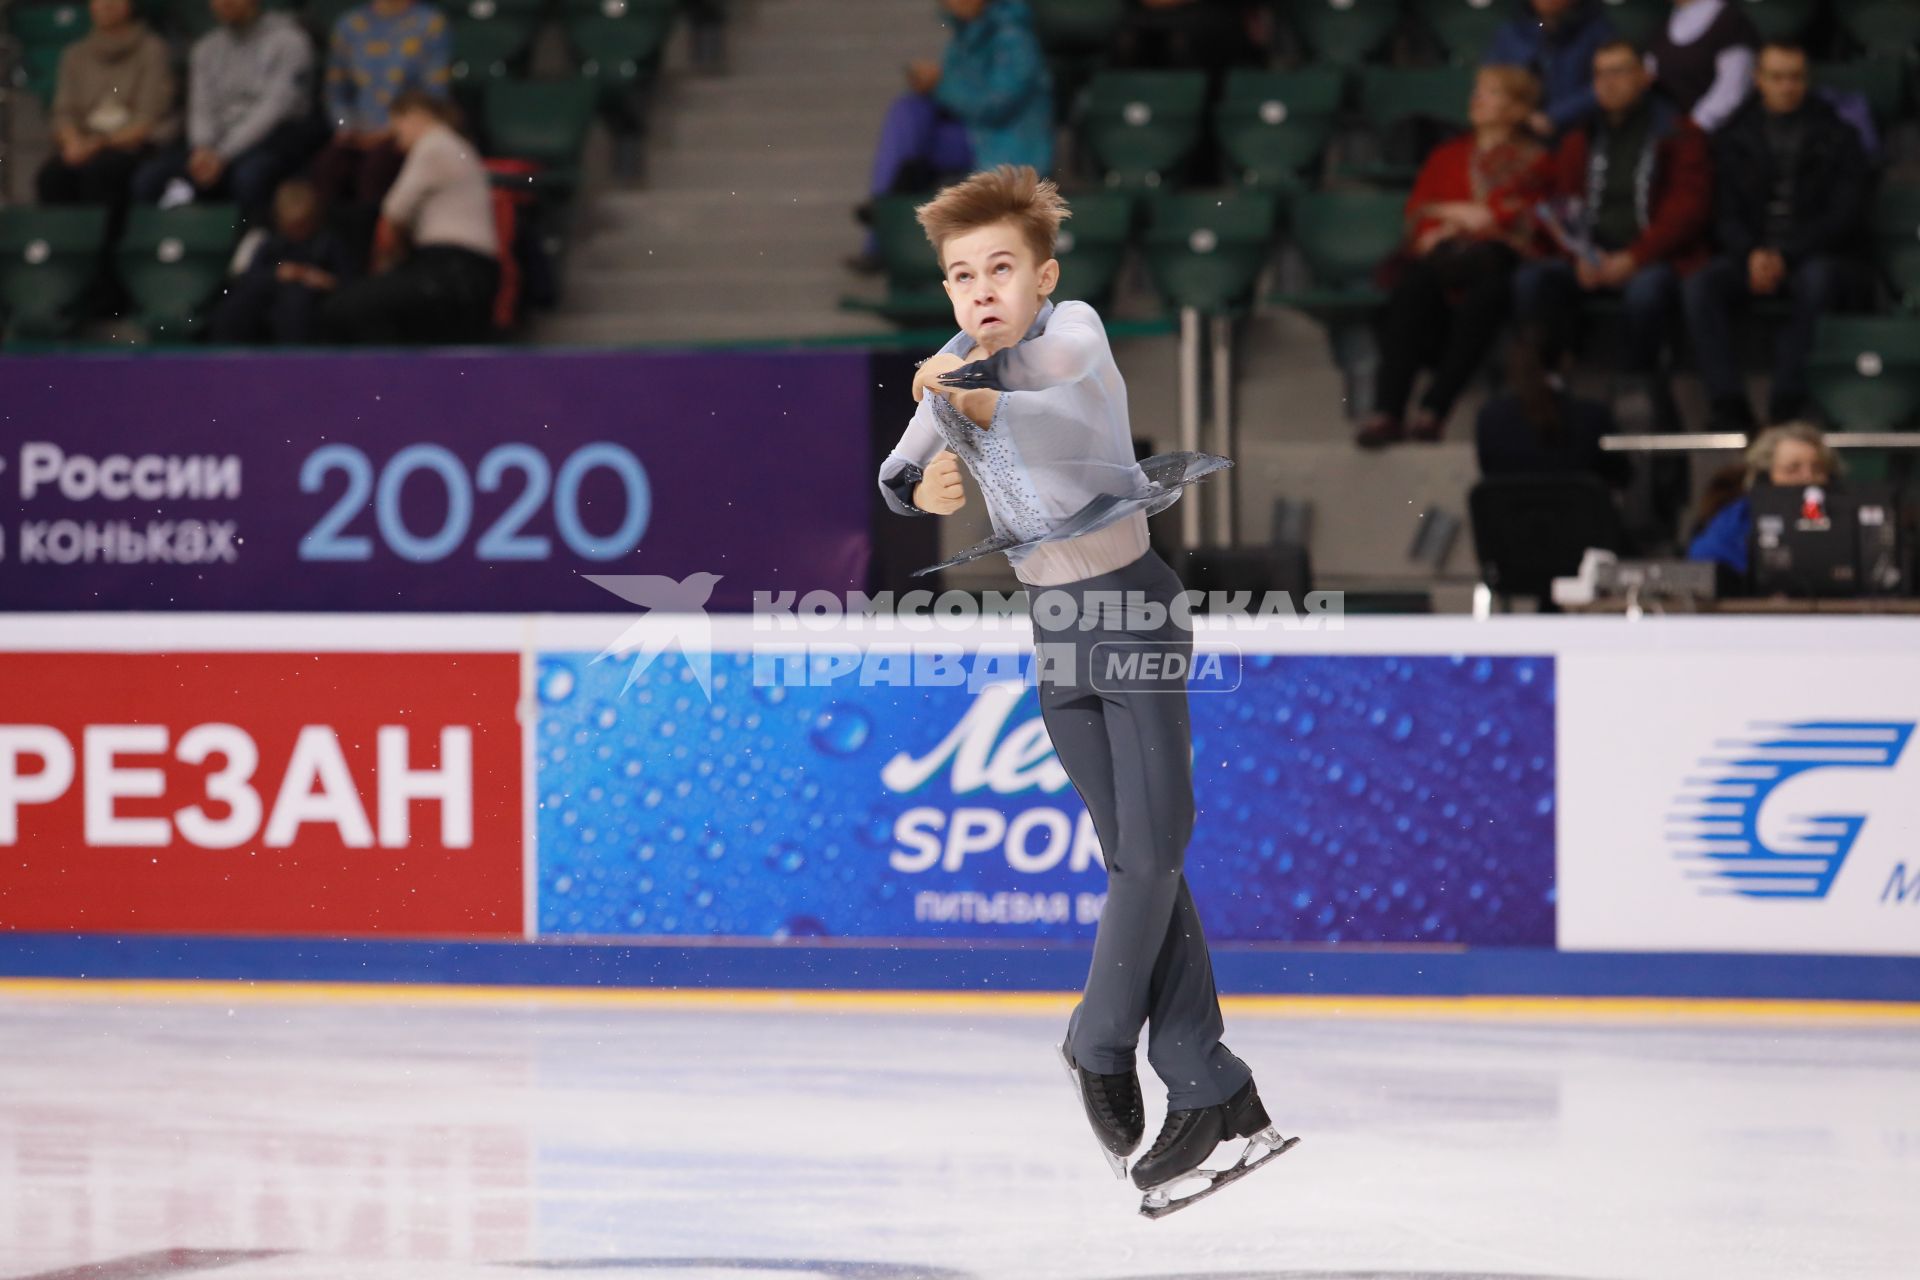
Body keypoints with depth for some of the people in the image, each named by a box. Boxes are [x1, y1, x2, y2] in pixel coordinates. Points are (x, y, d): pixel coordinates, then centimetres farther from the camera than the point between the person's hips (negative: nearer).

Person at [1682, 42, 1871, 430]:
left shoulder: (1837, 138, 6)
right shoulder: (1734, 138, 14)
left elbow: (1845, 214, -2)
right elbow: (1726, 213, 8)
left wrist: (1785, 256, -15)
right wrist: (1752, 254, -14)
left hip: (1820, 256, -2)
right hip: (1752, 256, 2)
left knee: (1817, 279, -40)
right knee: (1701, 286, -30)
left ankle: (1786, 400, -39)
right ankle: (1729, 405, -34)